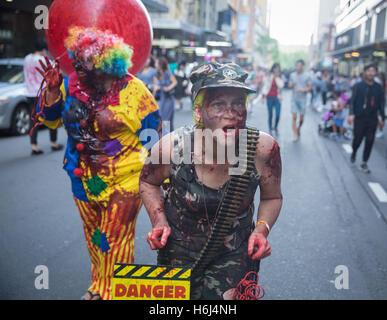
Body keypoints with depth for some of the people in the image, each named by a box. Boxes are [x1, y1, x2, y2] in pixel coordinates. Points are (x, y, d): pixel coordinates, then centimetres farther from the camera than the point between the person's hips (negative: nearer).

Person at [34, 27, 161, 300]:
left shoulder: (132, 89, -13)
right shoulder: (71, 84, -1)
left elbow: (153, 131, -7)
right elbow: (50, 119, 7)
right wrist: (52, 89, -10)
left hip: (123, 180, -5)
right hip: (84, 178, 5)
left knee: (116, 237, 5)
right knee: (93, 235, 21)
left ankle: (114, 290, 28)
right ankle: (99, 286, 43)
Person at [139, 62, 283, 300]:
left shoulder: (263, 148, -21)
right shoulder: (172, 147, -24)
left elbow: (272, 197, -1)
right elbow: (148, 182, -1)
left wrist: (262, 229, -17)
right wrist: (159, 220, -15)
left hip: (235, 255, 0)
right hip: (178, 251, 1)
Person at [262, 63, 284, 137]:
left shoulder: (280, 78, 4)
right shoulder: (269, 77, 1)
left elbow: (281, 85, -13)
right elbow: (265, 86, 3)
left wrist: (277, 77, -12)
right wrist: (263, 96, -4)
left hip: (277, 98, 1)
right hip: (270, 97, -1)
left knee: (278, 115, -7)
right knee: (270, 114, 3)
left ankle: (276, 127, 20)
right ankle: (270, 129, 17)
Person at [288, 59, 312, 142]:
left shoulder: (306, 76, -2)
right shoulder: (292, 75, 5)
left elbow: (310, 87, 0)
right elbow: (289, 86, 11)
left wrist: (303, 90, -18)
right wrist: (292, 84, -12)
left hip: (302, 99, -1)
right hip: (294, 99, 1)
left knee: (302, 118, 5)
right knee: (294, 117, -7)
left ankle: (299, 128, 36)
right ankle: (295, 135, -3)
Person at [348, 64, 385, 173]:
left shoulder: (378, 88, 5)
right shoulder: (358, 86, -2)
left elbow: (381, 103, 9)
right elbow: (353, 101, -5)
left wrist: (381, 118, 8)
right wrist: (351, 114, -17)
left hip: (372, 119, 2)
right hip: (360, 118, -2)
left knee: (369, 141, 2)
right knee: (357, 139, 4)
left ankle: (364, 163, 13)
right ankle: (353, 153, 37)